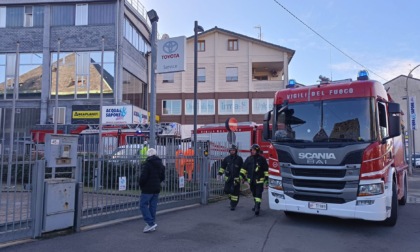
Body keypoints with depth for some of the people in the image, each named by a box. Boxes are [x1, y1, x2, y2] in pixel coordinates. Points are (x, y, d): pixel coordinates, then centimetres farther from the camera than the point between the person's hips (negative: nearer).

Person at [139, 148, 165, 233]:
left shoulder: (147, 163, -14)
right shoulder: (160, 164, 11)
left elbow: (143, 176, -18)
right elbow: (163, 177, 15)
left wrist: (141, 185, -2)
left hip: (147, 189, -7)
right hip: (157, 189, 7)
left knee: (143, 205, -1)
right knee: (153, 206, 12)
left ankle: (150, 223, -10)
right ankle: (151, 225, 16)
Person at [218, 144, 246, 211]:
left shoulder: (239, 159, -3)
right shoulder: (227, 158, 7)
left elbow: (242, 168, -2)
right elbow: (223, 166, 17)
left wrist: (242, 175, -10)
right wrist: (220, 173, 15)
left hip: (236, 178, -3)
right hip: (228, 177, 3)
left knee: (235, 192, -3)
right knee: (227, 190, 3)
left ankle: (233, 205, 6)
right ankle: (231, 198, 33)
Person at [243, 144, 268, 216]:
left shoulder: (262, 159, -3)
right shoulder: (248, 159, 8)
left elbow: (266, 169, 0)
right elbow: (244, 168, 13)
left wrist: (266, 178, -2)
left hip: (259, 180, -5)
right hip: (251, 180, 5)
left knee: (258, 194, -12)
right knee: (254, 194, 17)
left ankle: (257, 208, -16)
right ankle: (256, 204, 34)